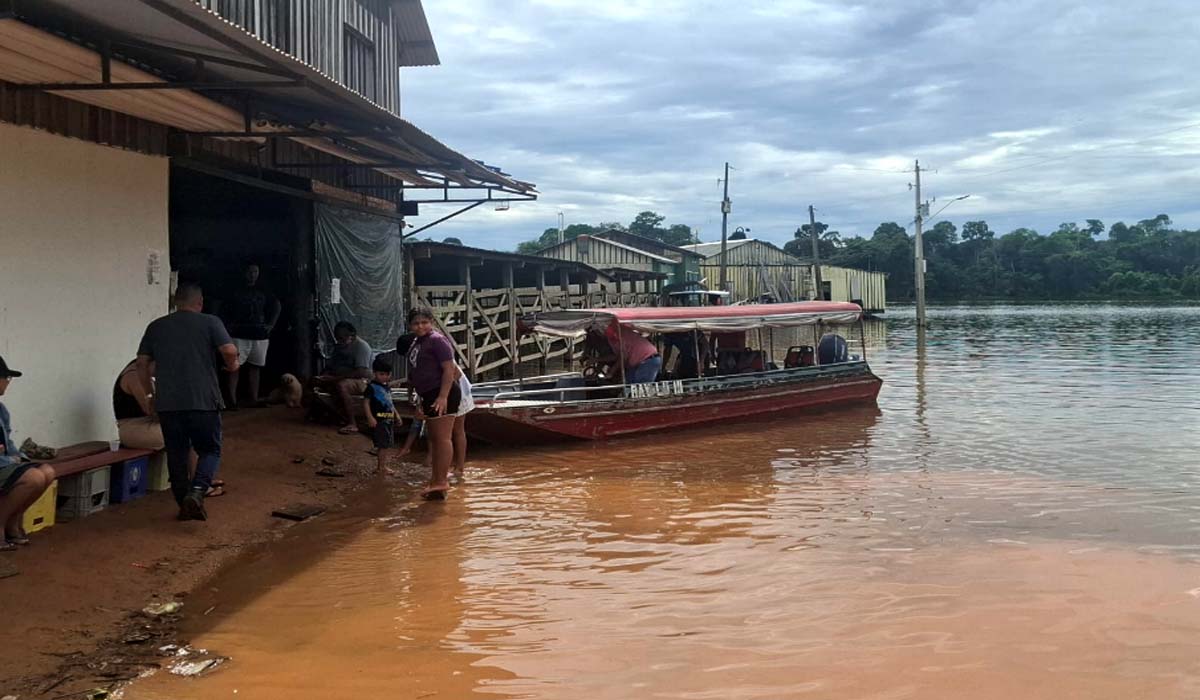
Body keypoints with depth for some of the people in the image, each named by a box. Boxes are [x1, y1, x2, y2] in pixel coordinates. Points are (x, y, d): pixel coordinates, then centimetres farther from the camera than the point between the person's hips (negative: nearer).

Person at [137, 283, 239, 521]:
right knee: (210, 450, 7)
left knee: (176, 453, 14)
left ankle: (184, 505, 17)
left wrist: (150, 390, 25)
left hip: (167, 402, 3)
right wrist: (232, 365, 10)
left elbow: (142, 364, 12)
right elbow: (230, 351, -11)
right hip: (203, 400, -3)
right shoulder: (210, 322, 1)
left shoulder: (156, 327, 12)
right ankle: (196, 491, -16)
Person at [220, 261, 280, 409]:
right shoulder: (235, 291, 1)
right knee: (235, 366, -9)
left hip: (260, 335, 4)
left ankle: (254, 398, 13)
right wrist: (228, 326, -6)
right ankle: (232, 399, -9)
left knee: (255, 367, 8)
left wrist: (271, 324, 11)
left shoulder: (263, 292, 10)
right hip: (239, 335, -4)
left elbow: (276, 305, 21)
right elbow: (224, 310, 4)